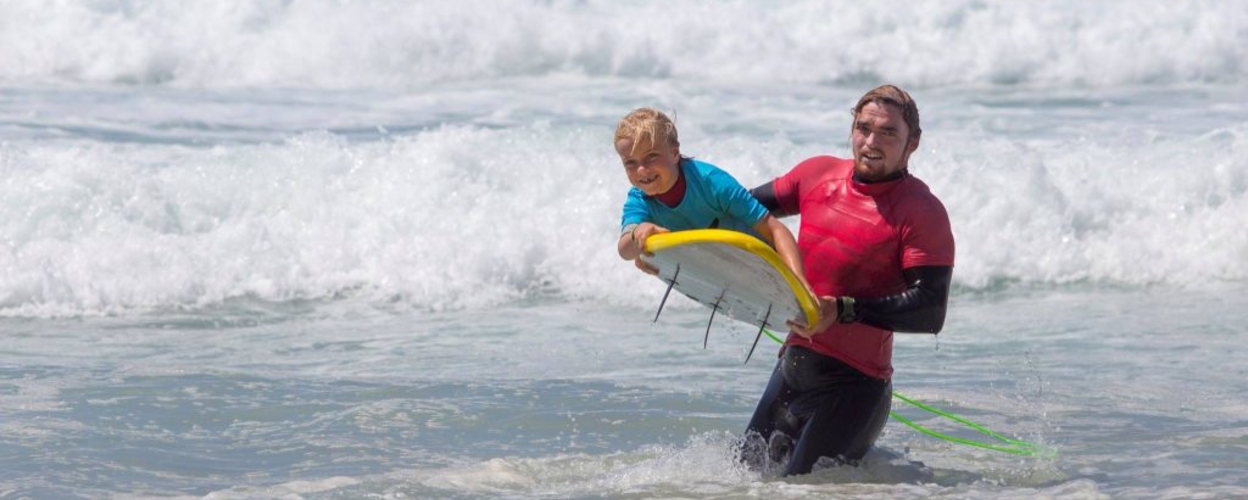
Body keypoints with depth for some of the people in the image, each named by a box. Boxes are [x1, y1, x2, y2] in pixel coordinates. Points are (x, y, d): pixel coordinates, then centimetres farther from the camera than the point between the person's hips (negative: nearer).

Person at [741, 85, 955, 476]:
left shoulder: (922, 213, -13)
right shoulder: (818, 174, 4)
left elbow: (931, 312, -21)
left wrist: (843, 310, -29)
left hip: (854, 384, -7)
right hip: (794, 361, 7)